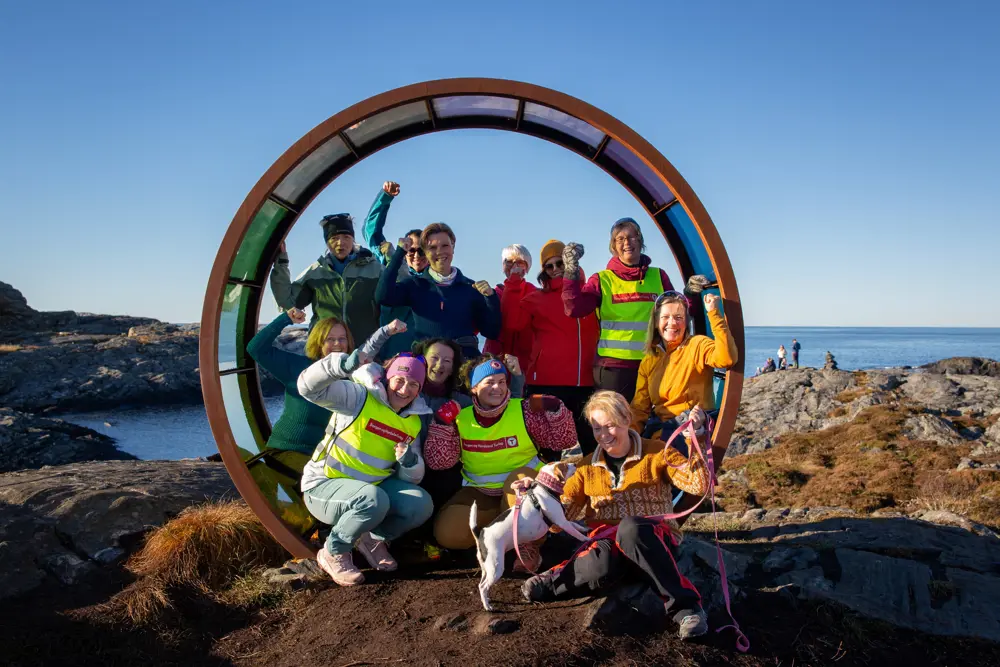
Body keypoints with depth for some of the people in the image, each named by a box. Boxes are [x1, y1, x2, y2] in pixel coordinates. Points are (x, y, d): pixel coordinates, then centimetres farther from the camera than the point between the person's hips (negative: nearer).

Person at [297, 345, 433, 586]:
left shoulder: (413, 423, 4)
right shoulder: (359, 397, -15)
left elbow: (412, 478, 6)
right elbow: (309, 388, -29)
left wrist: (410, 462, -19)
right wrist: (340, 365, -48)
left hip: (373, 486, 6)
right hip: (324, 486, -6)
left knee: (422, 505, -16)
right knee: (374, 500, -36)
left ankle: (374, 539, 12)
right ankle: (334, 553, -7)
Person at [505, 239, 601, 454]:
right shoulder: (536, 298, 8)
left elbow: (599, 332, 16)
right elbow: (511, 322, -8)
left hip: (585, 383, 2)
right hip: (547, 382, -2)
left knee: (590, 444, 10)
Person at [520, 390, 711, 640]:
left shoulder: (657, 453, 4)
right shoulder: (588, 467, 13)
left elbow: (699, 485, -8)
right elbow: (565, 511, 8)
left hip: (655, 543, -1)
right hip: (607, 542, 1)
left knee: (630, 528, -39)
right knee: (600, 568, -37)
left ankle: (684, 604, -28)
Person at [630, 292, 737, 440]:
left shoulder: (698, 345, -3)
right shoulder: (648, 361, 12)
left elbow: (726, 358, -25)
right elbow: (639, 408, 10)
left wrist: (714, 313, -25)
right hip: (659, 427, 5)